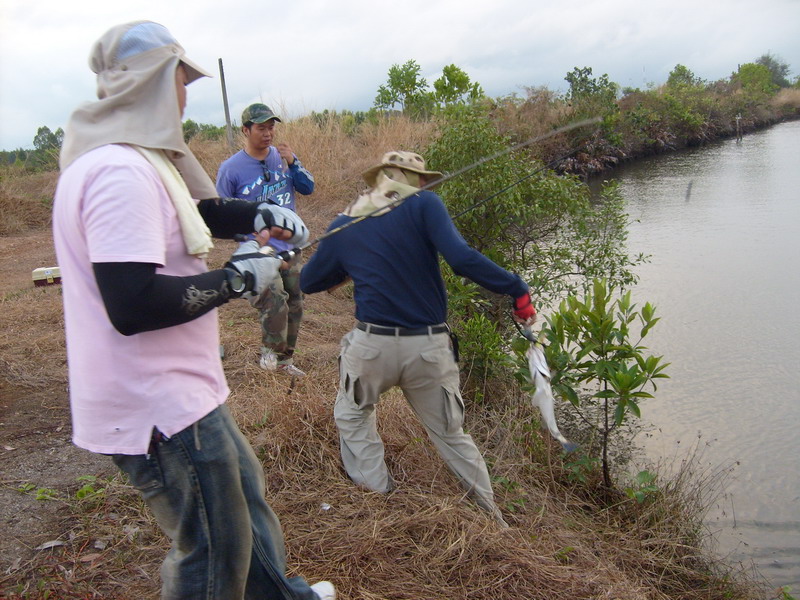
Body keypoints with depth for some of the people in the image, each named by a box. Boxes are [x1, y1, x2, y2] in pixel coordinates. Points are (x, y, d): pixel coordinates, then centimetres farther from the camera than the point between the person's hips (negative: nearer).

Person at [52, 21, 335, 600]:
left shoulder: (131, 158, 9)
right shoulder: (120, 173, -24)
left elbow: (196, 210, 23)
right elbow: (132, 305, -32)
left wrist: (259, 214, 5)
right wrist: (237, 278, -20)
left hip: (174, 391, 11)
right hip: (158, 407, -11)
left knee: (243, 488, 27)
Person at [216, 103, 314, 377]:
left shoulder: (284, 156, 3)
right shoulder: (231, 169, -10)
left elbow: (308, 188, 1)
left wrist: (293, 163, -12)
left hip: (290, 247, 6)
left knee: (294, 305, 14)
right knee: (275, 301, -25)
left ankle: (285, 359, 34)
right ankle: (269, 351, 3)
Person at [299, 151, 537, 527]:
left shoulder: (342, 226, 7)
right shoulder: (423, 204, -3)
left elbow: (309, 282, 17)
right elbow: (461, 259, -18)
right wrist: (517, 290, -12)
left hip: (371, 345, 1)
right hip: (429, 348, 0)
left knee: (352, 415, 28)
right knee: (451, 434, 18)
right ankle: (493, 518, 31)